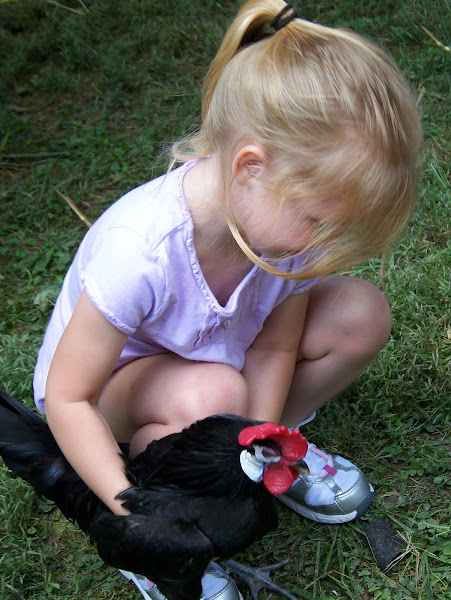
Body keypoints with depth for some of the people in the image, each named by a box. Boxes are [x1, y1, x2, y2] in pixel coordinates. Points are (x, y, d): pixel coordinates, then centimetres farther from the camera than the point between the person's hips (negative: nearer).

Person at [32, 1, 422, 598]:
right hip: (107, 377, -5)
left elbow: (275, 346, -8)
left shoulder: (285, 215, -21)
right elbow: (67, 399, -29)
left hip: (219, 354, 5)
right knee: (213, 397, -39)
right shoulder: (137, 251, -39)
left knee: (362, 312, -16)